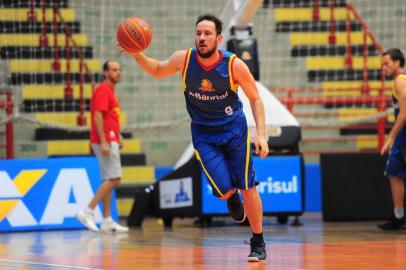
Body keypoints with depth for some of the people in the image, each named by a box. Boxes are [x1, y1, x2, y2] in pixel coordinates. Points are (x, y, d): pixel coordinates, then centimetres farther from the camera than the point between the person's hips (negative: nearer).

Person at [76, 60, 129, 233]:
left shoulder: (110, 90, 19)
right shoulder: (103, 90, -12)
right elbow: (97, 117, -19)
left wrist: (118, 136, 16)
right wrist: (104, 142, -24)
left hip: (110, 141, 10)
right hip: (106, 141, -10)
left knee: (109, 181, 9)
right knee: (114, 179, -13)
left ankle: (107, 221, 10)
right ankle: (87, 212, -13)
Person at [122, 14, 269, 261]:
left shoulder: (234, 65, -19)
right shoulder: (183, 59, -14)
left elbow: (255, 99, -7)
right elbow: (158, 71, 7)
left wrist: (261, 134, -16)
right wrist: (137, 55, -12)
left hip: (234, 128, -1)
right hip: (203, 132, 1)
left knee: (247, 187, -2)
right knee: (224, 190, -13)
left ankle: (258, 243, 15)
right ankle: (232, 199, 26)